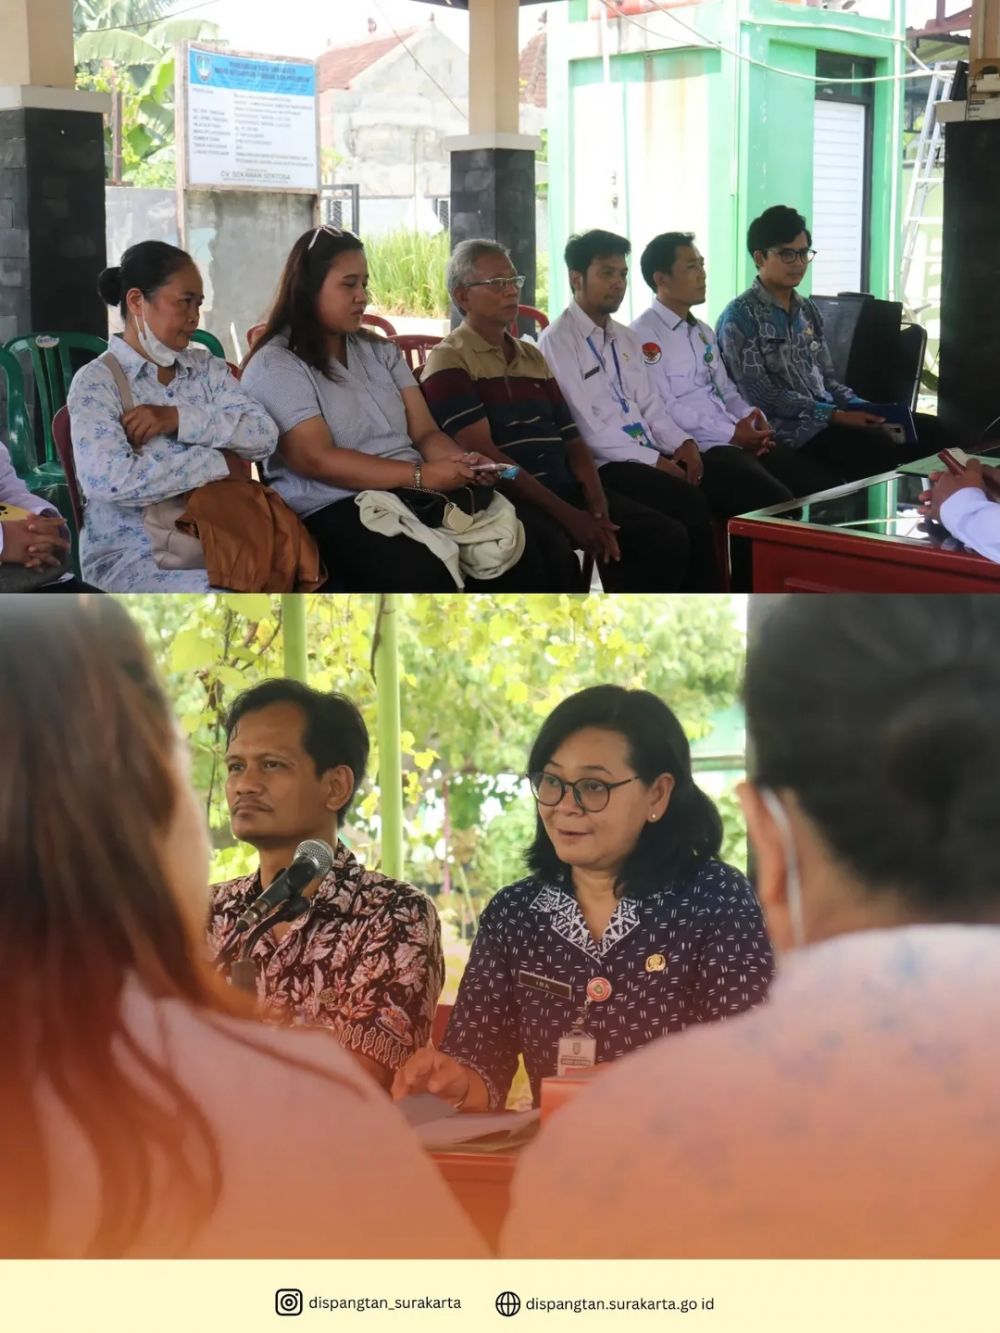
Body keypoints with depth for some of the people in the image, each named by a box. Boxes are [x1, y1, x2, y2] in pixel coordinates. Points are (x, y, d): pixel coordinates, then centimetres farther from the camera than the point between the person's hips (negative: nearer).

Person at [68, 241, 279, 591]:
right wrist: (220, 463, -13)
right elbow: (107, 480, -21)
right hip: (133, 555, -5)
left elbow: (265, 436, -2)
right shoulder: (96, 381, -4)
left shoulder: (207, 368, 13)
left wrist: (178, 418, -14)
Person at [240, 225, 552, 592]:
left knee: (516, 554, -22)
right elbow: (316, 460, -13)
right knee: (421, 578, -37)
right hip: (333, 508, -6)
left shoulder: (380, 351, 20)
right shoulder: (274, 366, -2)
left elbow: (424, 432, 15)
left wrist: (463, 463, -10)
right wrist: (422, 476, -19)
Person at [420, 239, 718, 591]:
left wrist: (597, 503, -4)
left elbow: (571, 440, 17)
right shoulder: (449, 362, -1)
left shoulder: (532, 356, 23)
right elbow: (484, 454, -12)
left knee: (669, 537, -10)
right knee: (553, 553, -39)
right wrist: (565, 514, -17)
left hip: (565, 489, 7)